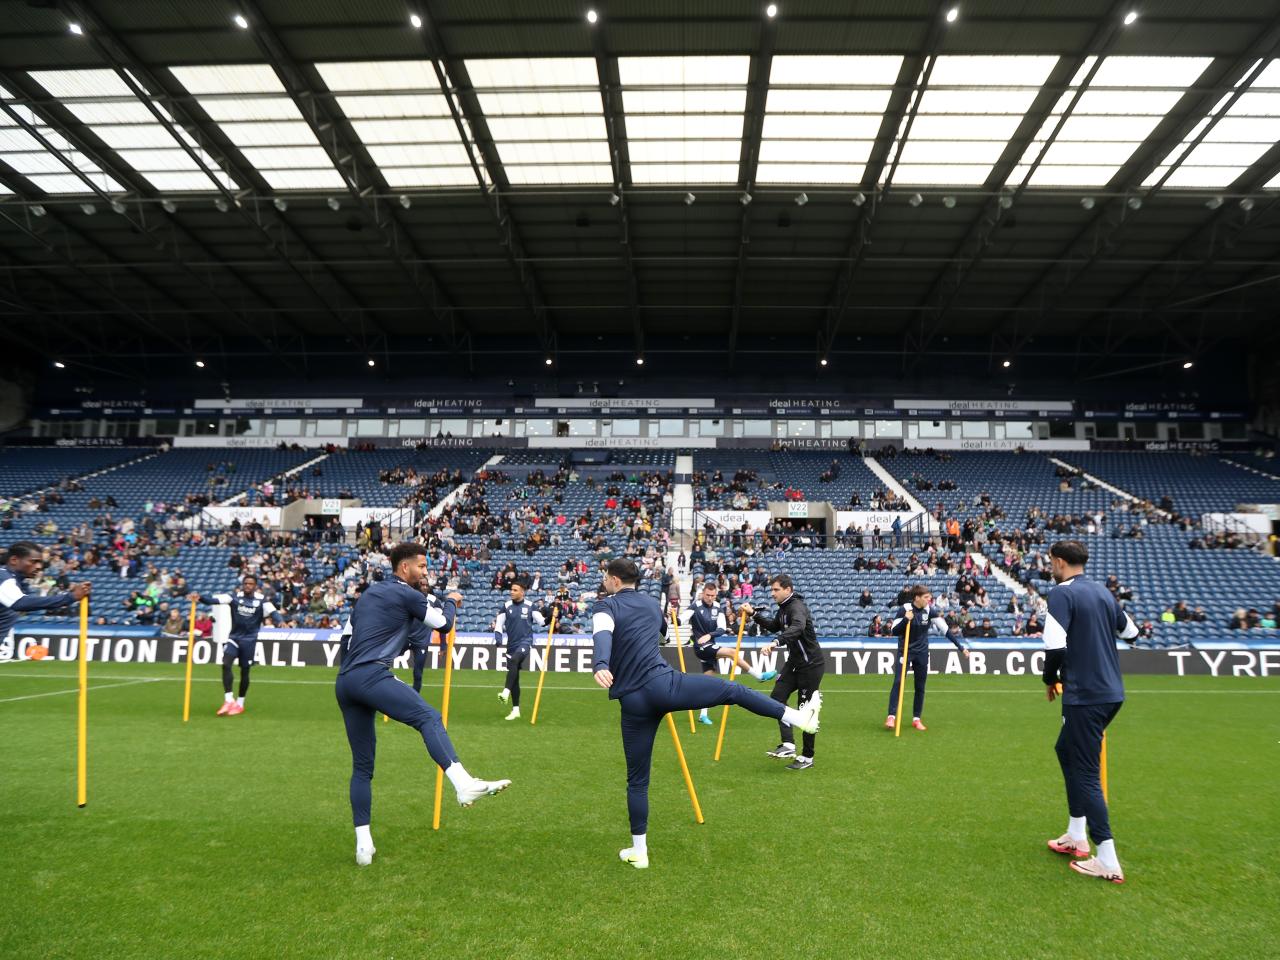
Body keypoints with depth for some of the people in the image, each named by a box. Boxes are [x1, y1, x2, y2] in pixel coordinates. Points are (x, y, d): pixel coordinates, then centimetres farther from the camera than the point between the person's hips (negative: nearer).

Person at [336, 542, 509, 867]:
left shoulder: (370, 593, 27)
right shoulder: (407, 594, 2)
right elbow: (443, 623, 10)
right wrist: (451, 601, 29)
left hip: (343, 683, 9)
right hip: (371, 675, -9)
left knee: (362, 765, 12)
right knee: (429, 718, -23)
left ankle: (363, 844, 11)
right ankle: (464, 785, -44)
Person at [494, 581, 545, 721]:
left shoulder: (530, 606, -1)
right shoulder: (506, 606, 4)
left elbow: (541, 621, 0)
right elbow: (499, 623, 8)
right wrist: (498, 635, -8)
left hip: (525, 642, -3)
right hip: (512, 644, 3)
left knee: (513, 661, -33)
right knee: (515, 678, 7)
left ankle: (506, 692, -39)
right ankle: (515, 710, 16)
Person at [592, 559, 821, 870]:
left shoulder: (606, 606, 2)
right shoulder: (652, 604, 17)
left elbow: (602, 636, -22)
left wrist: (600, 666, -39)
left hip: (634, 701, -2)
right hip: (665, 682, 2)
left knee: (637, 779, 10)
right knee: (733, 690, 18)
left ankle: (638, 852, 20)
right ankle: (799, 716, 21)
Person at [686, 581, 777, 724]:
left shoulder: (718, 608, 4)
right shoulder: (696, 607, -12)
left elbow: (722, 629, -4)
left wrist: (709, 635, -21)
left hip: (710, 646, 7)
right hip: (701, 646, -7)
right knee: (731, 652, -21)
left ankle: (703, 714, 16)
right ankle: (759, 675, -12)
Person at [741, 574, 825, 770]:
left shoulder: (797, 607, -21)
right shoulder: (784, 607, 8)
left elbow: (797, 628, -43)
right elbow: (773, 627, 26)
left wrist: (775, 643, -56)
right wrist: (753, 614, 15)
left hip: (811, 664, -9)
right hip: (794, 662, 9)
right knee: (777, 697, -3)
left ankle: (808, 757, 11)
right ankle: (788, 744, -3)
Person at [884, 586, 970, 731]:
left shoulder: (930, 610, -7)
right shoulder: (905, 609, -15)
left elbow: (945, 630, -4)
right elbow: (894, 632, -14)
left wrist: (960, 647, -6)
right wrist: (906, 620, -30)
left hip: (922, 652, 3)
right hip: (905, 650, -3)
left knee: (920, 687, 7)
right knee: (898, 682, -15)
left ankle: (916, 719, 18)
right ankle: (891, 716, -14)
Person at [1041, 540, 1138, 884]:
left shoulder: (1062, 593, -14)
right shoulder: (1102, 592, 11)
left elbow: (1054, 646, -23)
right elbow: (1131, 633, 23)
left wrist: (1050, 679, -5)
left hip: (1085, 696, -9)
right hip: (1111, 692, 9)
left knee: (1086, 773, -1)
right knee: (1066, 750, 23)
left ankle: (1108, 862, 2)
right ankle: (1076, 836, 27)